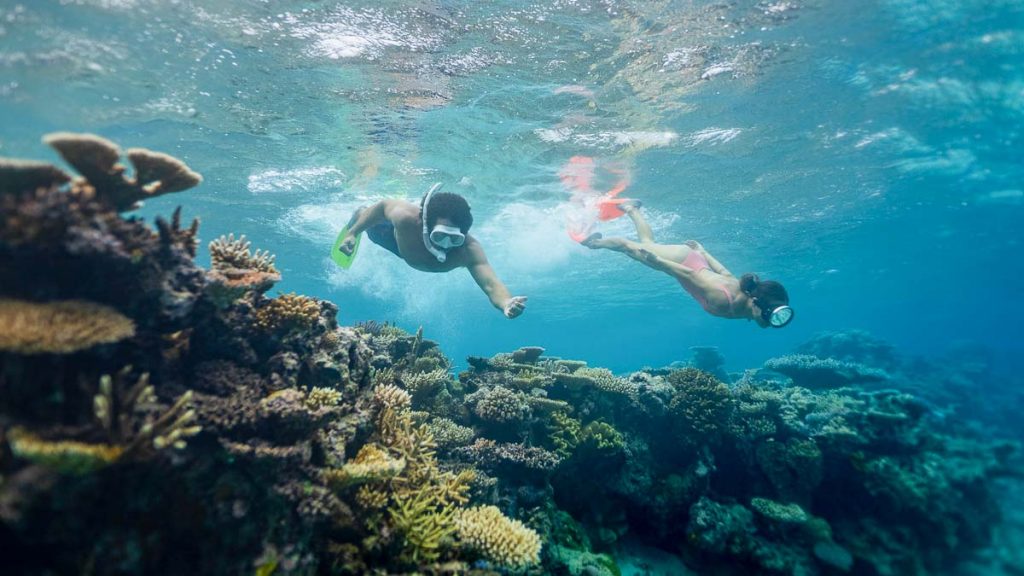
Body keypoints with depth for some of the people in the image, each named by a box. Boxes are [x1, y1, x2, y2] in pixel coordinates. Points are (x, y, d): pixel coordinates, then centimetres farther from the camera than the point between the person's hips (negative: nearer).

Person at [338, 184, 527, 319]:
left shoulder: (468, 249, -50)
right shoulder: (405, 217, -49)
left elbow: (491, 285, -63)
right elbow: (382, 205, -27)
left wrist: (506, 303, -84)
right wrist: (352, 234, -24)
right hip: (397, 236, -1)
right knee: (371, 227, 32)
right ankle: (359, 215, 64)